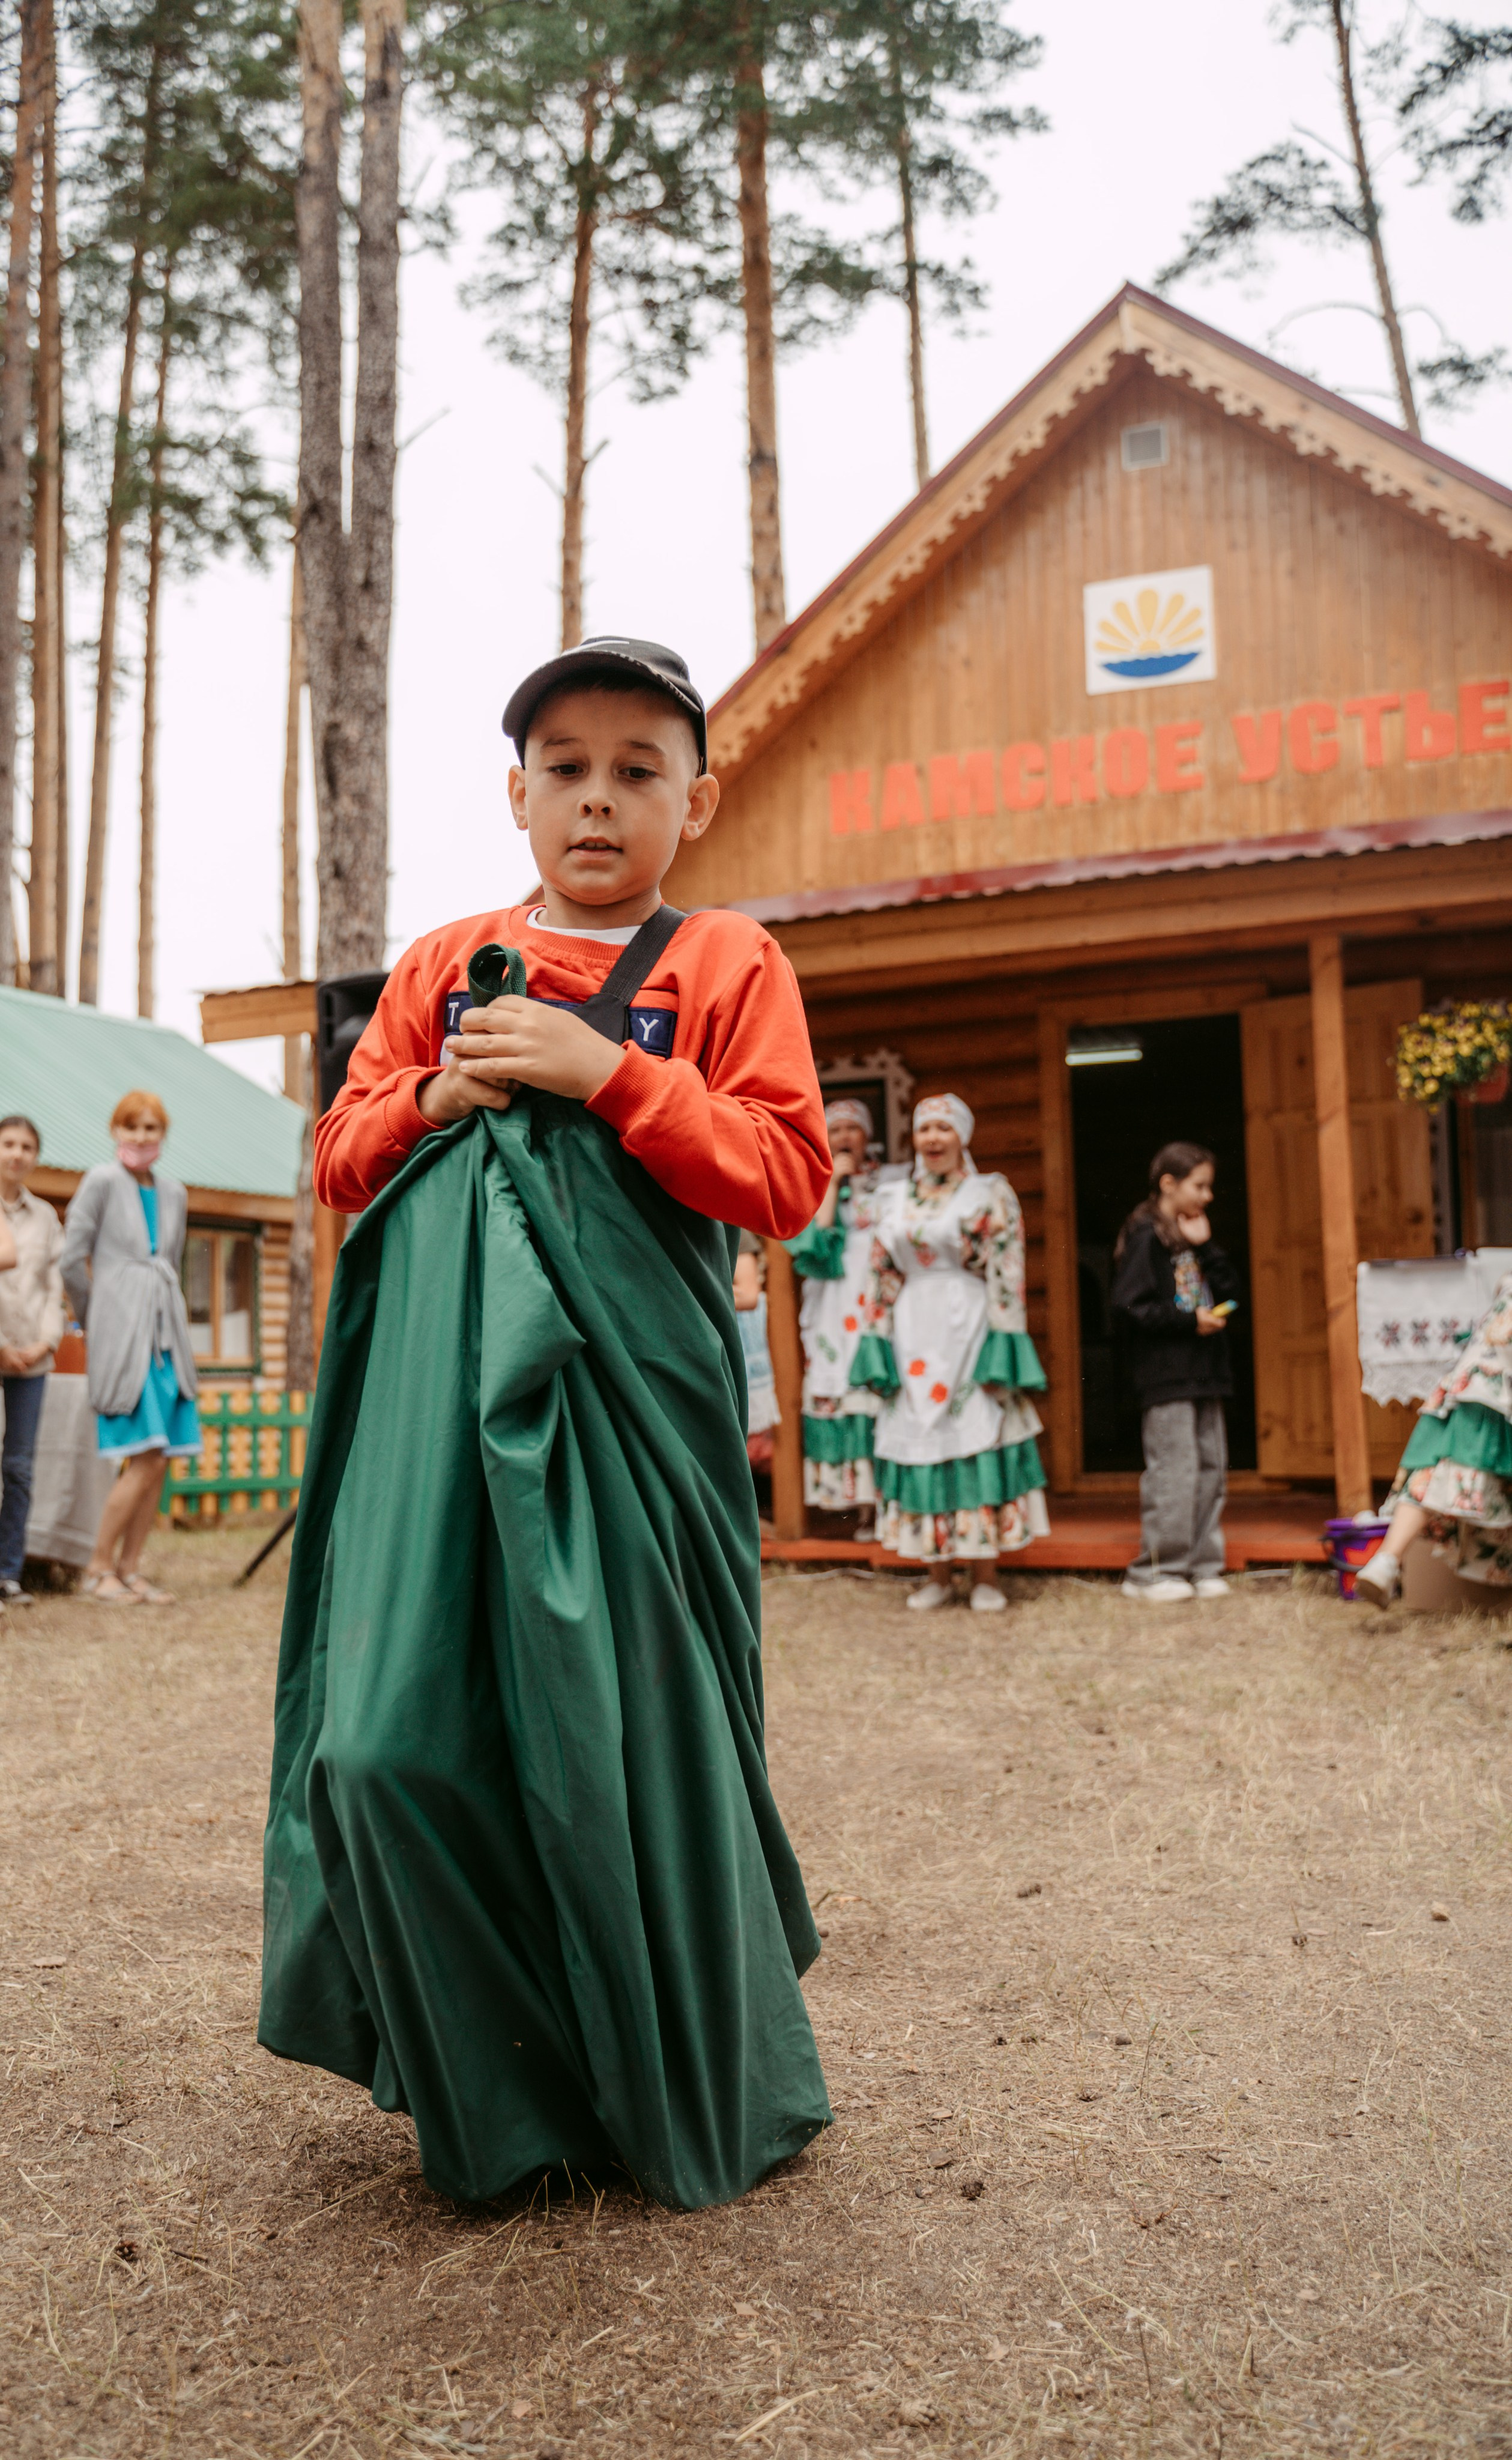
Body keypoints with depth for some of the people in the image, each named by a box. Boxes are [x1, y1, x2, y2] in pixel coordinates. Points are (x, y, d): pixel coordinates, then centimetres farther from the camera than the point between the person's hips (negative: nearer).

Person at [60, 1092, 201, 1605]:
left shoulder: (174, 1193, 15)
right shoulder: (102, 1181, -3)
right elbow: (71, 1259, -4)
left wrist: (162, 1313, 15)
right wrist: (94, 1318, 5)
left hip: (166, 1335, 6)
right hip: (122, 1337, -6)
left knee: (160, 1463, 3)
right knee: (145, 1460, -11)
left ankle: (129, 1570, 12)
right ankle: (98, 1568, 2)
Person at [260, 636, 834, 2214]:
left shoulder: (728, 966, 6)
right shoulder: (442, 966, 17)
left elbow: (786, 1181, -4)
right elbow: (340, 1160, 17)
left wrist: (607, 1072, -12)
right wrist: (435, 1094, -3)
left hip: (624, 1386, -3)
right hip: (447, 1381, 3)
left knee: (623, 1727, -2)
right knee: (394, 1726, -3)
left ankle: (701, 2100, 24)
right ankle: (493, 2095, 20)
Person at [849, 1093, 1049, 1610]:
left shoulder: (991, 1193, 1)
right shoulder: (894, 1198, 13)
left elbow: (1007, 1276, -5)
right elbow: (882, 1276, 12)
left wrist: (1002, 1343, -12)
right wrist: (877, 1342, 5)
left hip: (970, 1330, -4)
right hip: (913, 1338, 4)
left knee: (979, 1442, -4)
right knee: (918, 1444, 3)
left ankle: (985, 1576, 5)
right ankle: (937, 1574, 14)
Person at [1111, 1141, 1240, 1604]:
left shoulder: (1195, 1237, 18)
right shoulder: (1146, 1237, -7)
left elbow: (1230, 1294, 10)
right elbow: (1129, 1307, -15)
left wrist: (1206, 1247, 0)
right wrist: (1189, 1320, -15)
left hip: (1204, 1373, 8)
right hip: (1164, 1374, -8)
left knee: (1211, 1467, 8)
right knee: (1174, 1470, -9)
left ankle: (1201, 1566, 15)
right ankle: (1154, 1572, -1)